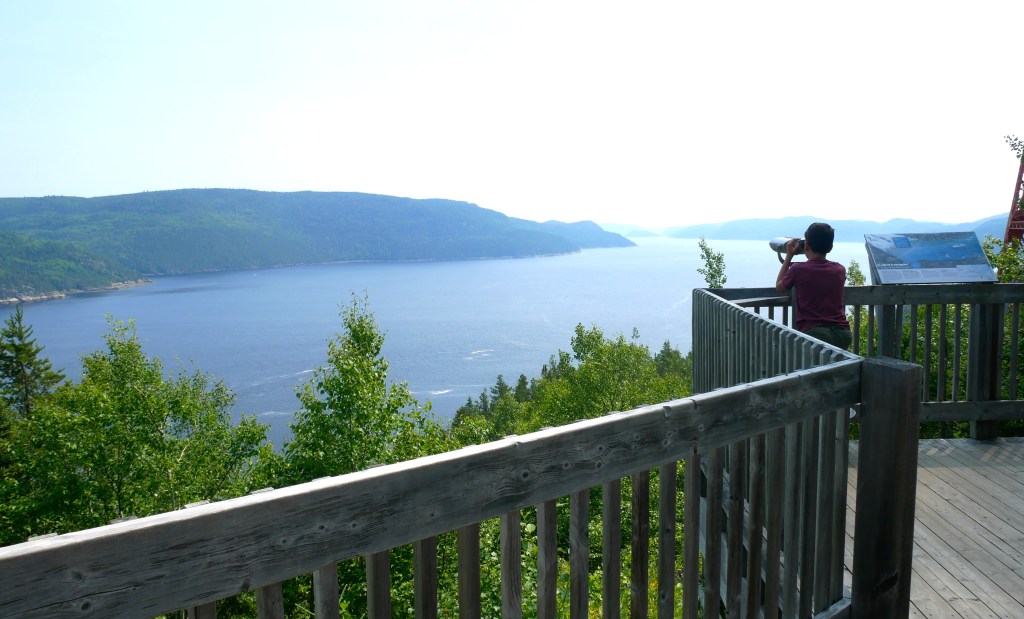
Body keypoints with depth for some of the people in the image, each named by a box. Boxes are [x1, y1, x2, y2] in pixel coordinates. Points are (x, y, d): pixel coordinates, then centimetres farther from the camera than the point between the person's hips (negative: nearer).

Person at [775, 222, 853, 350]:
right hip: (843, 334, 6)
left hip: (814, 333, -5)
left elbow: (779, 287, 16)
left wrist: (789, 256, 19)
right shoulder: (840, 270, 9)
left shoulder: (798, 269, -5)